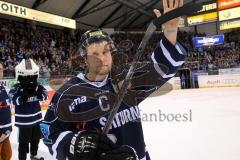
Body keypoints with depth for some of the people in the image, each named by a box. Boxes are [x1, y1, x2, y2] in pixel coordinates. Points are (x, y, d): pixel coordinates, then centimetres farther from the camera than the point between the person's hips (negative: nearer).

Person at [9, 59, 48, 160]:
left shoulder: (36, 86, 0)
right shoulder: (16, 88, -14)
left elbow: (44, 96, -4)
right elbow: (15, 100, -25)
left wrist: (39, 91, -24)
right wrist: (24, 93, -37)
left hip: (36, 118, 6)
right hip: (23, 121, -6)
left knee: (36, 138, 22)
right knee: (24, 142, 3)